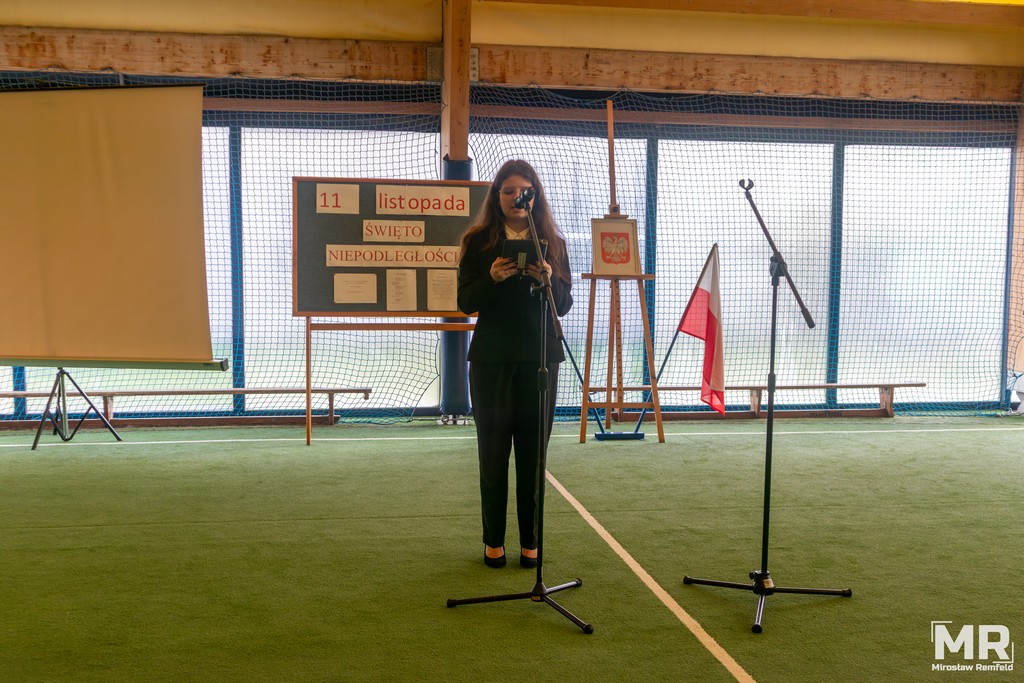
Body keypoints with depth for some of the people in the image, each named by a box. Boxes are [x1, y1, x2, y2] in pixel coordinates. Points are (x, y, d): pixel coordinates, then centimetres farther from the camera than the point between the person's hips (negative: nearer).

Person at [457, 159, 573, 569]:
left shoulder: (552, 242, 8)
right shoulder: (478, 241, 3)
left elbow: (564, 305, 5)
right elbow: (465, 303, -1)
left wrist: (549, 280, -16)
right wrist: (492, 278, -20)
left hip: (540, 357, 1)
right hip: (491, 358, -1)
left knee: (533, 451, 4)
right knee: (493, 450, 3)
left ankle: (530, 541, 13)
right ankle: (493, 541, 14)